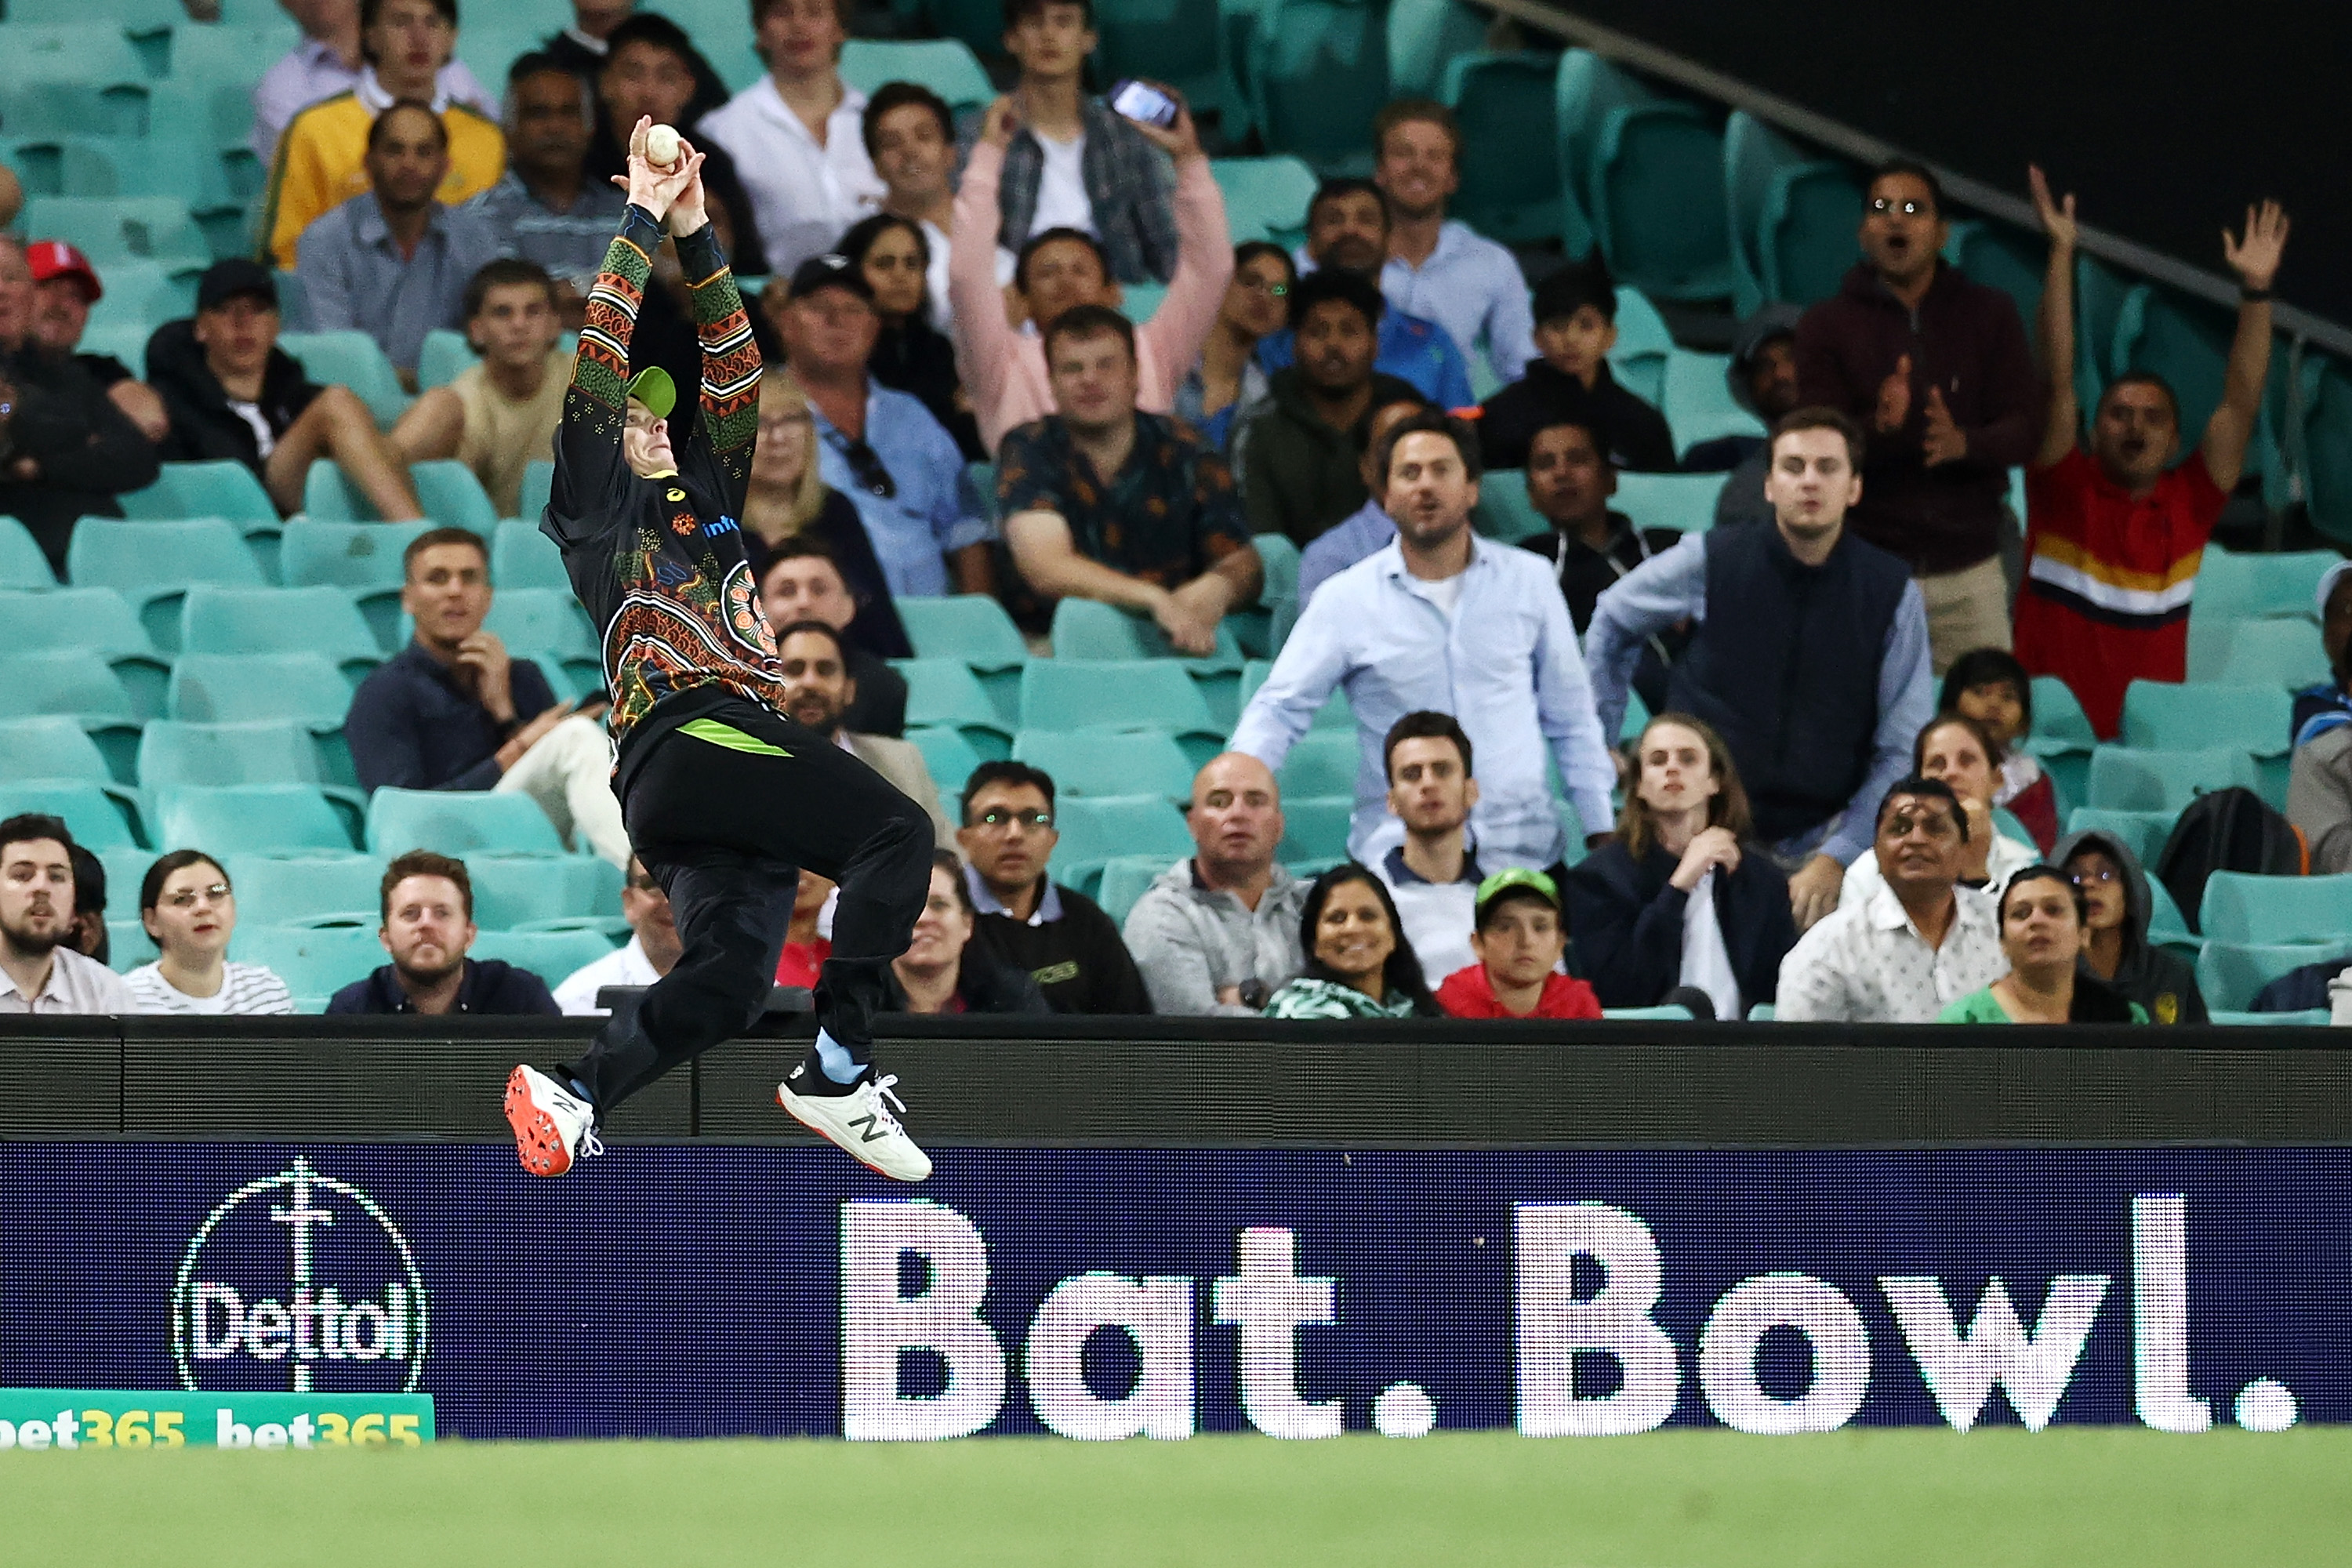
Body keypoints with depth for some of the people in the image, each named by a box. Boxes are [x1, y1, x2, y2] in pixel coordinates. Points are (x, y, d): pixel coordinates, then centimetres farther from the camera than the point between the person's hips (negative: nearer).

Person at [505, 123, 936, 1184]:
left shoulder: (704, 498, 32)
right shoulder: (595, 508, 12)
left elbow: (734, 373, 31)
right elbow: (597, 370, 4)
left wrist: (697, 240, 23)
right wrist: (642, 226, 8)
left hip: (745, 739, 8)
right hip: (685, 732, -8)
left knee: (727, 978, -9)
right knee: (895, 829, -23)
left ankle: (567, 1098, -11)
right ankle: (838, 1071, -25)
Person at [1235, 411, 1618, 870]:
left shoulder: (1527, 581, 9)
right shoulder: (1345, 600, 4)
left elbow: (1571, 719, 15)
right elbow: (1278, 710, 3)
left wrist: (1600, 832, 10)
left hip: (1524, 853, 2)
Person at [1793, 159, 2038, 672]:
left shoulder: (1989, 315, 10)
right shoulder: (1827, 325, 6)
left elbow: (2025, 431, 2)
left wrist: (1963, 443, -20)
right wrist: (1878, 427, -26)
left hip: (1968, 571, 1)